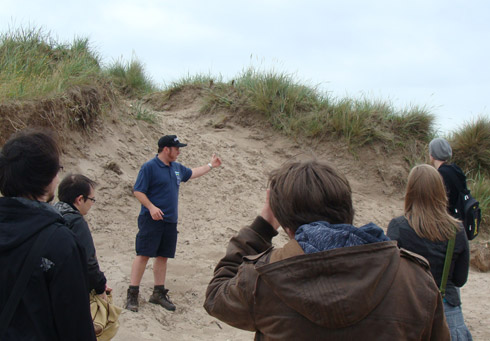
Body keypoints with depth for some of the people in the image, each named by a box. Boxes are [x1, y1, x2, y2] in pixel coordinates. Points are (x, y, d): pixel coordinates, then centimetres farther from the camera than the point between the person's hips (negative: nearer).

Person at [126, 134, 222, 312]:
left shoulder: (177, 168, 15)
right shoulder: (149, 167, -9)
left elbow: (192, 173, 35)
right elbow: (138, 191, -11)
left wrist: (211, 165, 38)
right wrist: (151, 207, -23)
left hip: (170, 221, 7)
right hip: (151, 220, -7)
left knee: (163, 256, 10)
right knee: (143, 254, -7)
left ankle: (159, 293, 19)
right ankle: (132, 294, -2)